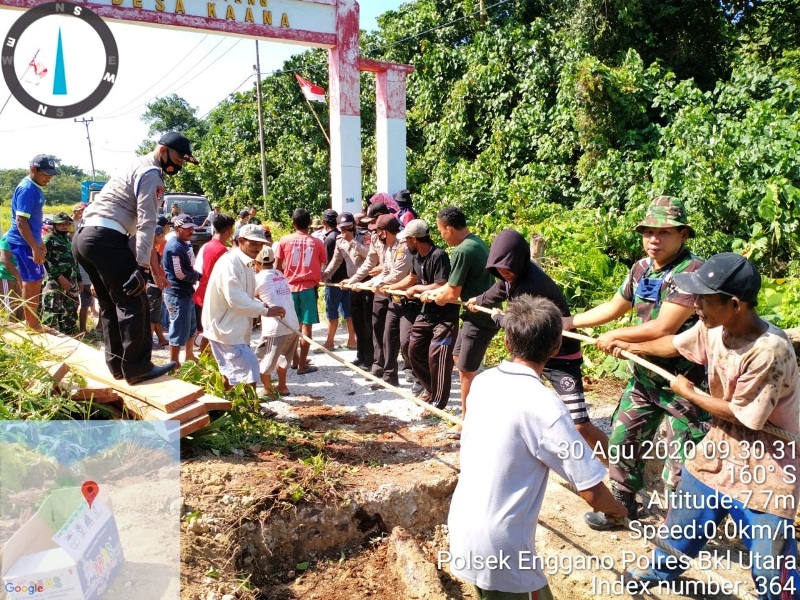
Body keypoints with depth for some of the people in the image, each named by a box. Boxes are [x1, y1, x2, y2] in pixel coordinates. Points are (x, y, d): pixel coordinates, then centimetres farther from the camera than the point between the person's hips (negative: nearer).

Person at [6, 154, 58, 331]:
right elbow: (21, 221, -23)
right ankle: (32, 325, 5)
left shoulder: (36, 188, 11)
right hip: (23, 243, -10)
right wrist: (35, 247, -26)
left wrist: (39, 243, 24)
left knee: (36, 280, 16)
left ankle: (32, 321, 26)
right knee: (31, 282, -3)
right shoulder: (27, 189, -18)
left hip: (30, 242, 10)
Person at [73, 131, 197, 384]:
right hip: (106, 239, -10)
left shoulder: (134, 166, 25)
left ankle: (117, 364, 20)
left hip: (83, 236, 10)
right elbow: (146, 223, -14)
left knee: (110, 303, 15)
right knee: (133, 303, -6)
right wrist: (143, 266, -19)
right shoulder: (150, 173, -5)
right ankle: (137, 368, -4)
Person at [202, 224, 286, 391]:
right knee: (249, 367, -12)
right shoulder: (230, 262, -20)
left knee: (231, 371, 19)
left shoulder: (244, 263, 13)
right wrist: (265, 311, -23)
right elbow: (235, 298, -28)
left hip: (233, 327, 11)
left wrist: (261, 305, 1)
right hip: (225, 327, -11)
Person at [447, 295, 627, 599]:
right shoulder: (544, 405, -22)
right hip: (498, 546, -6)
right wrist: (617, 510, 4)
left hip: (462, 525, 7)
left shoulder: (482, 382, -3)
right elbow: (593, 493, -18)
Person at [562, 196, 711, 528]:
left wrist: (614, 337, -12)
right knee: (623, 439, 17)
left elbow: (662, 328, -26)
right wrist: (570, 321, 16)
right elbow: (614, 307, 17)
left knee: (681, 463, 1)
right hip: (645, 376, 8)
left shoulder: (693, 271, -22)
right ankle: (623, 504, 37)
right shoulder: (641, 268, 2)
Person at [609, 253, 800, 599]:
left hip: (765, 465, -7)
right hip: (721, 447, 7)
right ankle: (664, 569, 52)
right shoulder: (713, 326, -11)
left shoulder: (770, 350, -32)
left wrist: (688, 393, -10)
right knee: (683, 517, 25)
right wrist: (631, 347, 23)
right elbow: (675, 344, 11)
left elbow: (744, 415, -23)